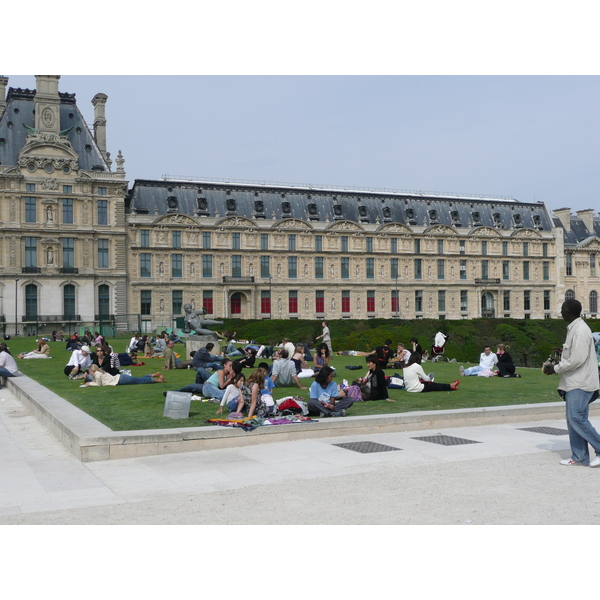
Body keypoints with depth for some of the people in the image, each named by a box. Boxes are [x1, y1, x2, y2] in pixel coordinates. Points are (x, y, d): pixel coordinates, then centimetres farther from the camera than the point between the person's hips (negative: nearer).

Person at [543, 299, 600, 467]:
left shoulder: (580, 330, -17)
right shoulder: (573, 329, 14)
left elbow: (576, 360, -21)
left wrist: (555, 369, -11)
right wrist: (556, 367, 10)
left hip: (580, 384, -10)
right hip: (574, 383, 10)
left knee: (577, 418, -12)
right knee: (573, 419, 8)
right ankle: (579, 457, 12)